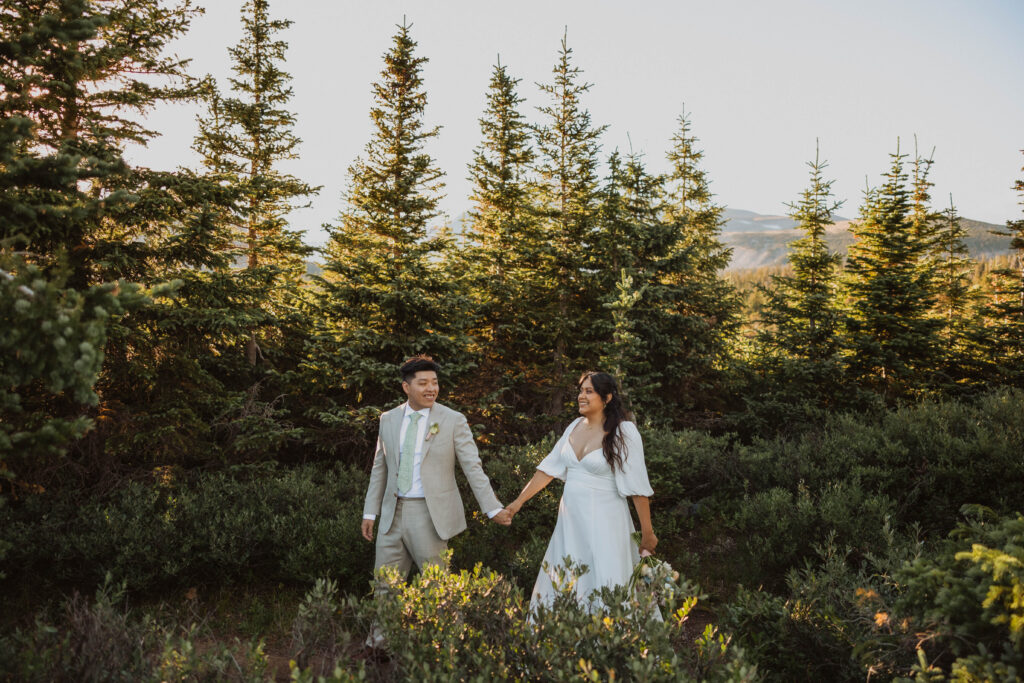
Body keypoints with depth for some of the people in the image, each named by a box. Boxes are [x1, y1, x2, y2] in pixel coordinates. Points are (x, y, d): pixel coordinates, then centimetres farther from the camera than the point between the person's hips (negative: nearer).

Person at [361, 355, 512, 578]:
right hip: (393, 514, 4)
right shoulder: (388, 420, 7)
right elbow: (380, 468, 13)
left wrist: (493, 509, -10)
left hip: (431, 515, -4)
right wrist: (370, 512, 12)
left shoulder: (453, 420, -5)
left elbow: (473, 467, -6)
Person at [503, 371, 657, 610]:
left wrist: (647, 533, -9)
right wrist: (519, 501, 5)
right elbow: (548, 468, 9)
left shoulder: (623, 432, -10)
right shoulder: (575, 426, 7)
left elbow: (637, 486, -11)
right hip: (570, 519, 6)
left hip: (603, 522, -6)